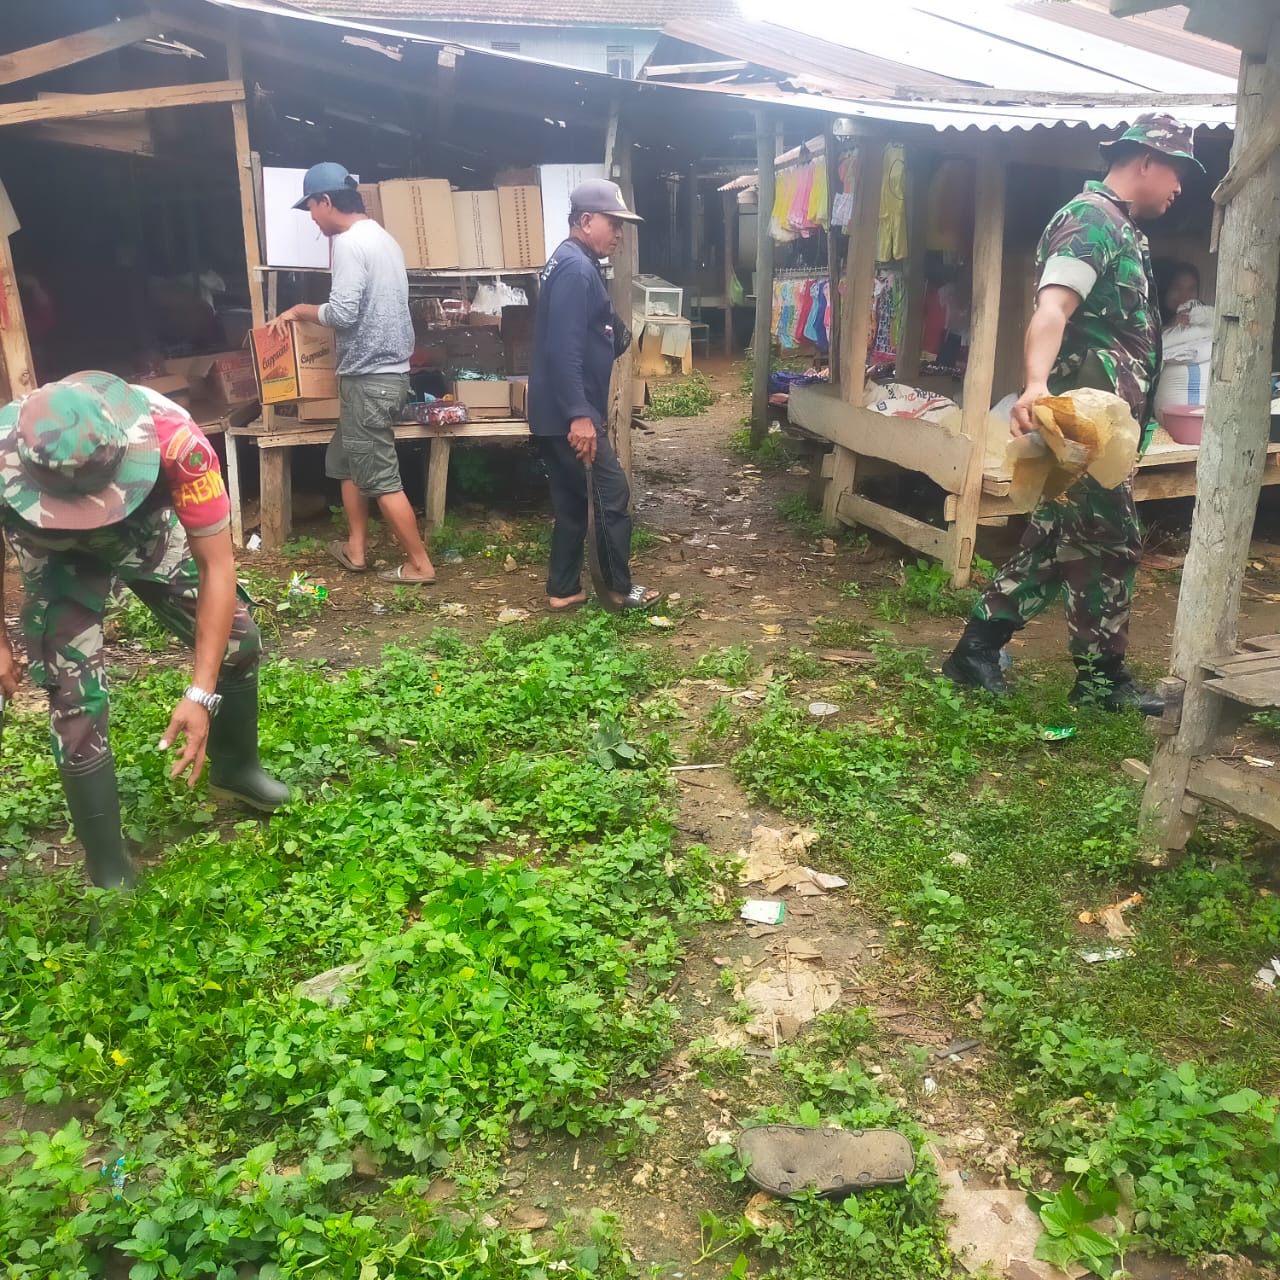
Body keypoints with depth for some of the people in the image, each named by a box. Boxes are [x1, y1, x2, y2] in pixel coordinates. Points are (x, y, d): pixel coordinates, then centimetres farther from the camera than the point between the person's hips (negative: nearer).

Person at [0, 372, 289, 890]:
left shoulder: (175, 439, -43)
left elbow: (217, 566, -33)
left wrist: (201, 693, -35)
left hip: (147, 532, 1)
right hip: (60, 556, -1)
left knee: (237, 641, 1)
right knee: (76, 700, -10)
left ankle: (235, 769, 30)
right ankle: (108, 871, 7)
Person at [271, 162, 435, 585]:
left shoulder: (350, 243, -16)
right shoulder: (381, 237, 15)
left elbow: (342, 313, -23)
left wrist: (300, 310, -6)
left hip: (369, 377, -10)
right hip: (386, 369, 10)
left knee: (380, 477, -3)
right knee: (346, 459, 20)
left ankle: (420, 564, 4)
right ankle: (355, 549, 27)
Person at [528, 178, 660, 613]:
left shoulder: (575, 264, 17)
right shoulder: (576, 268, -17)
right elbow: (564, 349, -25)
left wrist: (614, 337, 12)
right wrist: (580, 415, -27)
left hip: (559, 413, 10)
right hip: (568, 414, -10)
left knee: (573, 500, 14)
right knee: (611, 494, -1)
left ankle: (563, 590, 20)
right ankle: (620, 589, 10)